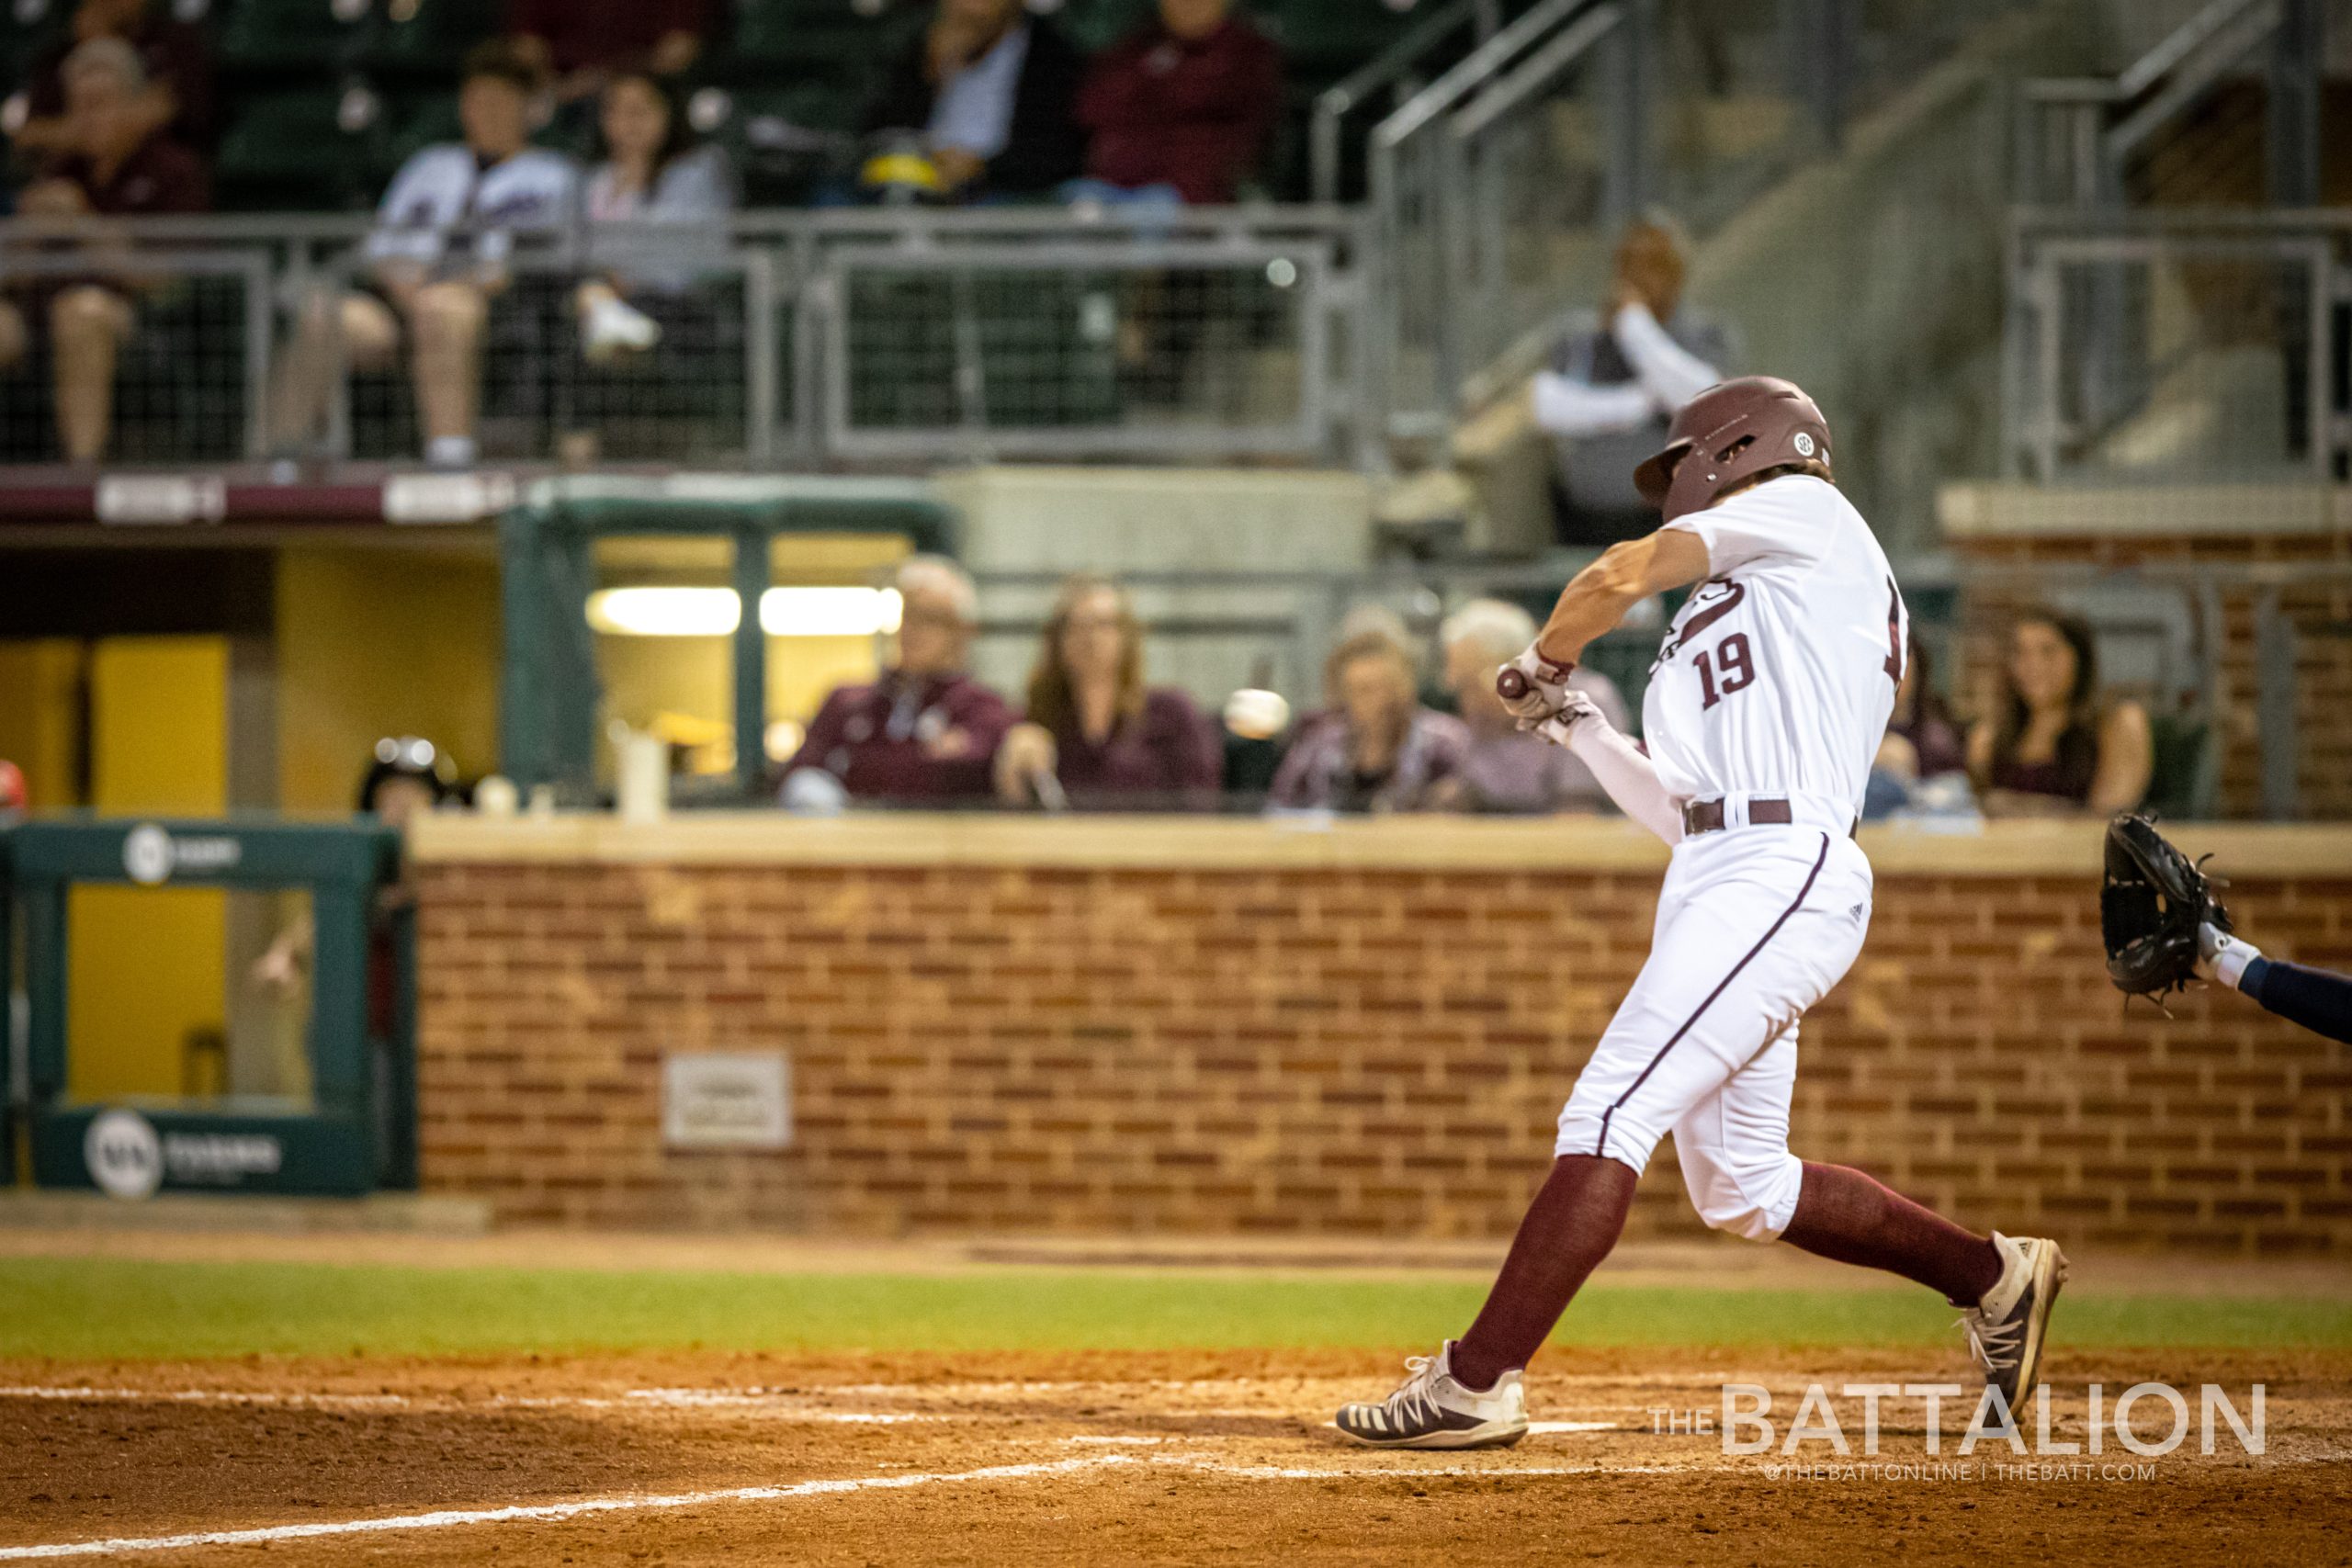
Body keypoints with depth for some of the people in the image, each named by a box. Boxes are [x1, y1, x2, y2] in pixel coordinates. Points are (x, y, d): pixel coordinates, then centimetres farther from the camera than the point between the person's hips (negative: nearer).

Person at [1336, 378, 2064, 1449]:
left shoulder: (1803, 506, 5)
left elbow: (1620, 576, -5)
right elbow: (1681, 809, 25)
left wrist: (1545, 660, 12)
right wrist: (1575, 725, 24)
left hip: (1782, 871, -10)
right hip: (1717, 878, 10)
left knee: (1607, 1118, -17)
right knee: (1740, 1190, 14)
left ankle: (1476, 1384, -23)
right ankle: (1993, 1278, 25)